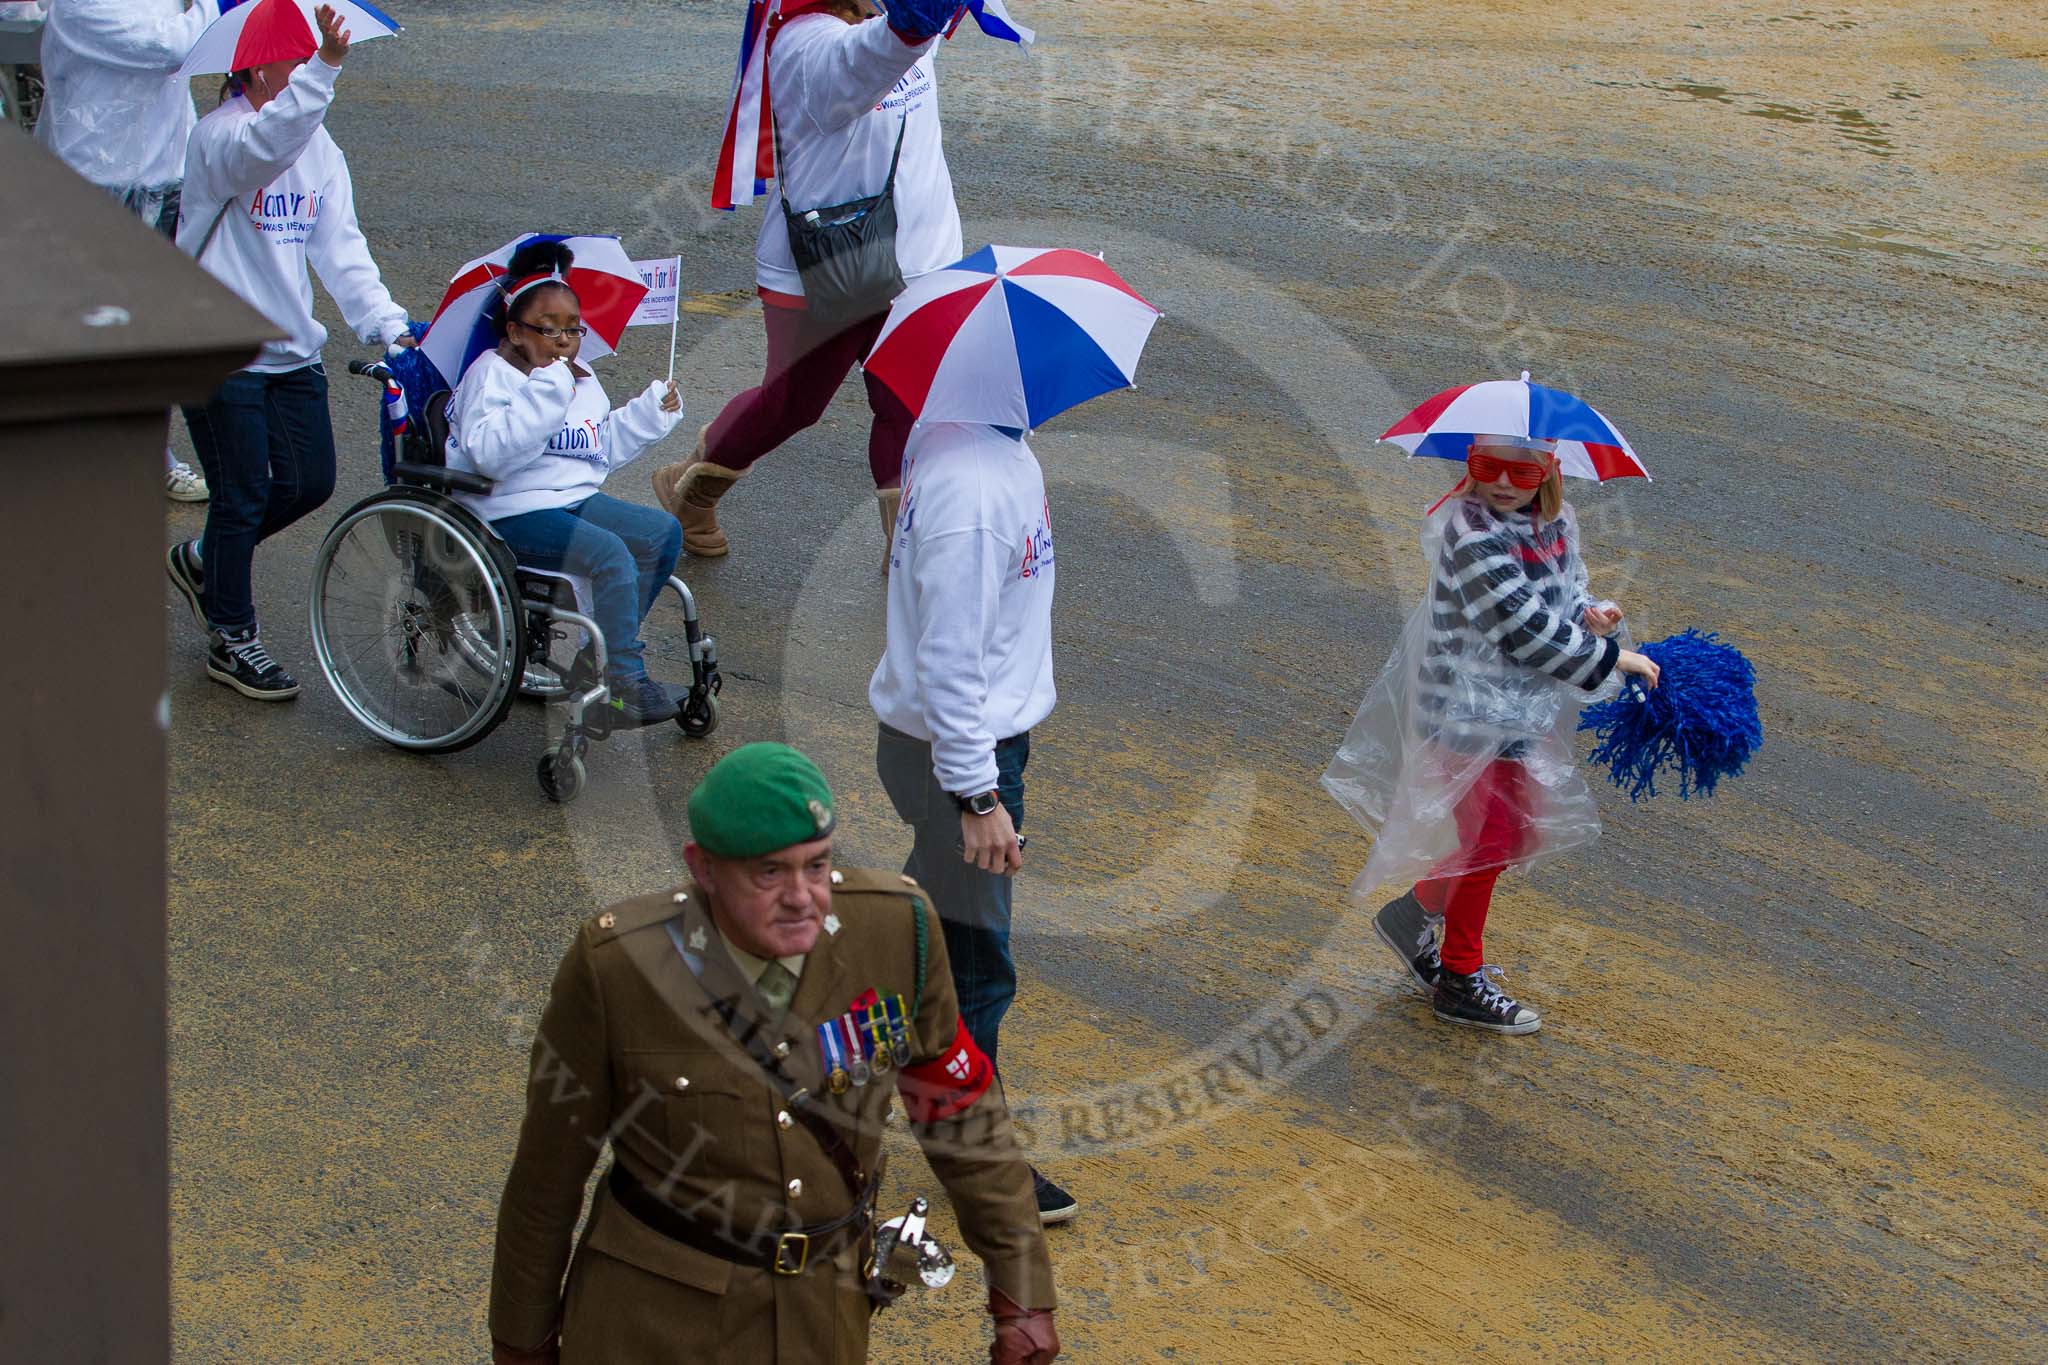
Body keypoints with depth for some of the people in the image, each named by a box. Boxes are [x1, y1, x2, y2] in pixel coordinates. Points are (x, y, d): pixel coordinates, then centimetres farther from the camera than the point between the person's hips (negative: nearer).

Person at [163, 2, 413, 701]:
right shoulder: (219, 135, -15)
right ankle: (231, 638, 18)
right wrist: (325, 67, -54)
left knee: (310, 482, 10)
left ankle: (202, 560, 35)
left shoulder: (318, 145, 9)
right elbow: (266, 144, -40)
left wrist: (387, 324, -11)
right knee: (244, 496, 0)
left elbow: (340, 247, 2)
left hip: (293, 349, 7)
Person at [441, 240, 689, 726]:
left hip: (576, 498, 9)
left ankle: (610, 645, 2)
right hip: (511, 513, -9)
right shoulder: (491, 375, -9)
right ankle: (627, 682, -24)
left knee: (664, 533, -4)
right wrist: (544, 394, -30)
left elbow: (605, 447, 26)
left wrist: (651, 411, 13)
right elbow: (487, 452, -26)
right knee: (609, 554, -28)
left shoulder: (583, 380, 16)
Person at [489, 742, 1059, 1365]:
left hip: (822, 1306, 3)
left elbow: (959, 1110, -4)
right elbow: (551, 1156, -8)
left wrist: (1023, 1290, -2)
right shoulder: (614, 964, -23)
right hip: (656, 1308, -2)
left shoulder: (893, 925, -18)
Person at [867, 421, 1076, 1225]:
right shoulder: (971, 491, -31)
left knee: (939, 903, 30)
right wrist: (977, 798, -23)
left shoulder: (968, 432, 1)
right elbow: (947, 660, -28)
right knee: (976, 963, 5)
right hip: (962, 747, -10)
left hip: (982, 728, 10)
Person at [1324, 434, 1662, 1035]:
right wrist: (1615, 657, -19)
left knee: (1525, 835, 16)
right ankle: (1461, 980, 20)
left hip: (1523, 711, 8)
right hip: (1472, 716, -8)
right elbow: (1526, 631, -26)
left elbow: (1565, 596, 17)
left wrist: (1589, 615, -8)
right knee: (1489, 841, 2)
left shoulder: (1557, 524, 3)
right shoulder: (1473, 537, -23)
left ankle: (1414, 912, 34)